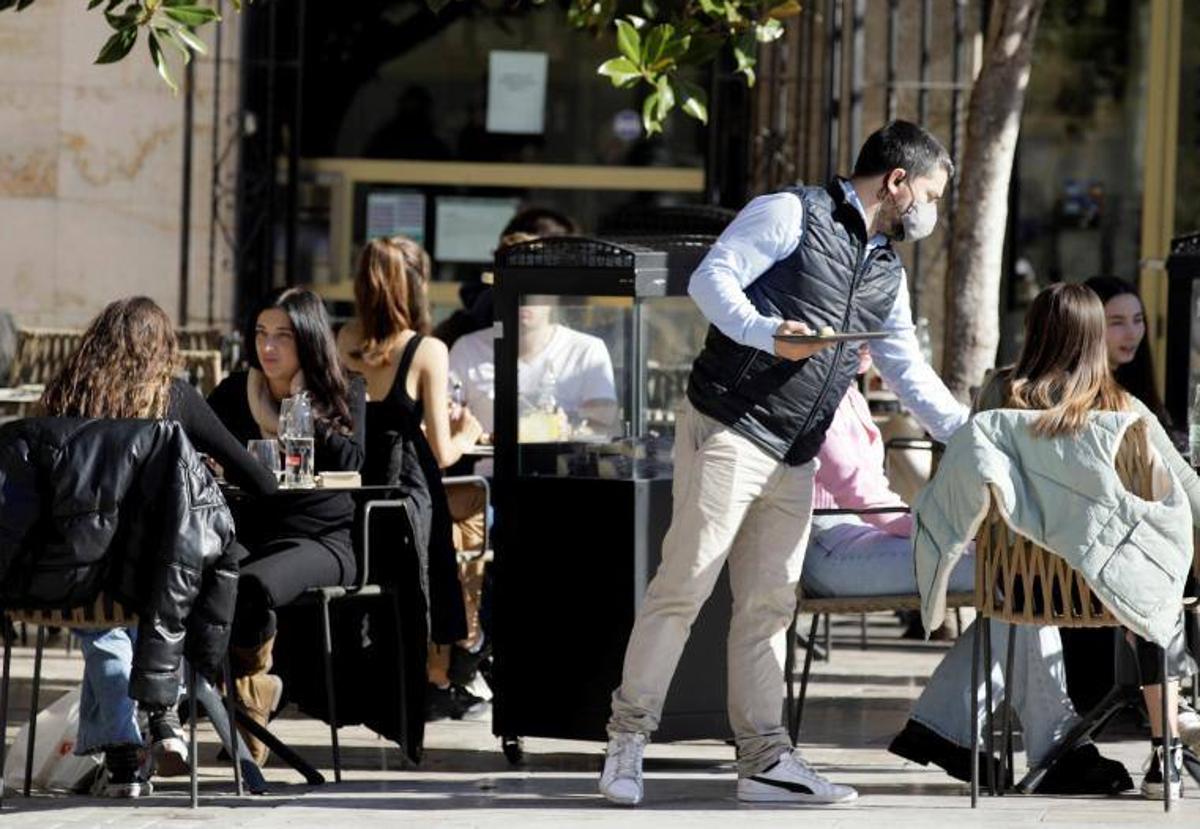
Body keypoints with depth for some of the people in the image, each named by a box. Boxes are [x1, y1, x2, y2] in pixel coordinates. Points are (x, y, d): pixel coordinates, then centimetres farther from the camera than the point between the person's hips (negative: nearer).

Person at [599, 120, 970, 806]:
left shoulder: (888, 273, 20)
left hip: (794, 459, 8)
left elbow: (909, 371, 25)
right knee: (684, 586, -9)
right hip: (729, 429, -8)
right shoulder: (793, 215, -3)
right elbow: (711, 278, -12)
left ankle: (765, 761, 8)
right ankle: (628, 739, -4)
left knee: (769, 606, 7)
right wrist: (768, 333, -27)